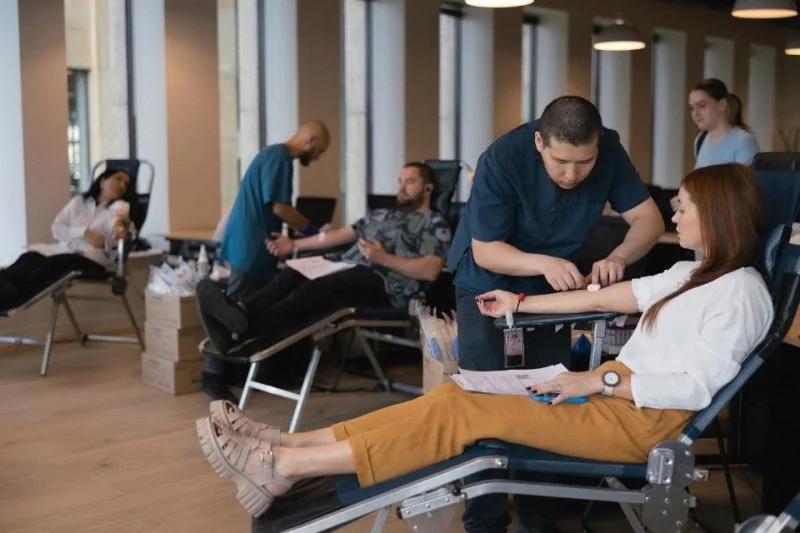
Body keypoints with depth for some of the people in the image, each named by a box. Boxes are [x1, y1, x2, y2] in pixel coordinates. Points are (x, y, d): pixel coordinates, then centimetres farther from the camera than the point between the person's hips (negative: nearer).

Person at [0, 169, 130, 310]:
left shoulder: (121, 207, 12)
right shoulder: (78, 201, 22)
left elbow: (115, 222, -13)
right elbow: (57, 228, 10)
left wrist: (119, 227, -40)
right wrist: (84, 232, -8)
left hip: (91, 256, -4)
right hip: (63, 249, 4)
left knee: (51, 265, -34)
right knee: (29, 258, -28)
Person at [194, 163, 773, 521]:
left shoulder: (741, 291, -10)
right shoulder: (693, 274, 19)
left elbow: (696, 387, -20)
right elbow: (607, 296, 20)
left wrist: (600, 379, -20)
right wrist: (520, 304, 21)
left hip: (644, 416, -8)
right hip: (617, 389, 8)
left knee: (466, 412, -19)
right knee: (456, 397, -8)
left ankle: (284, 467, -19)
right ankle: (288, 445, -12)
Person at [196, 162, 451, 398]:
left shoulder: (435, 224, 11)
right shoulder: (381, 214, 33)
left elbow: (430, 271, -5)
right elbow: (340, 234, 28)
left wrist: (383, 258, -15)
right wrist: (294, 245, 21)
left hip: (383, 282, -7)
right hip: (347, 267, 7)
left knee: (316, 289, -34)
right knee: (292, 275, -23)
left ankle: (243, 331, -55)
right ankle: (240, 311, -49)